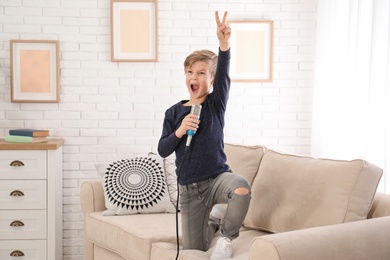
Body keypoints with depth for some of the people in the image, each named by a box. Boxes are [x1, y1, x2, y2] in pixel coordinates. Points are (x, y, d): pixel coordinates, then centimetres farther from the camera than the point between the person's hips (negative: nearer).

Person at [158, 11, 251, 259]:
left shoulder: (215, 104, -2)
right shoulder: (174, 112, 4)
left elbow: (224, 75, -21)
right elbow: (163, 150, 1)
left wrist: (224, 43, -38)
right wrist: (179, 132, -18)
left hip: (217, 177, -2)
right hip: (189, 189, 2)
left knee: (241, 188, -38)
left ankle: (227, 236, -10)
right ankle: (212, 221, 42)